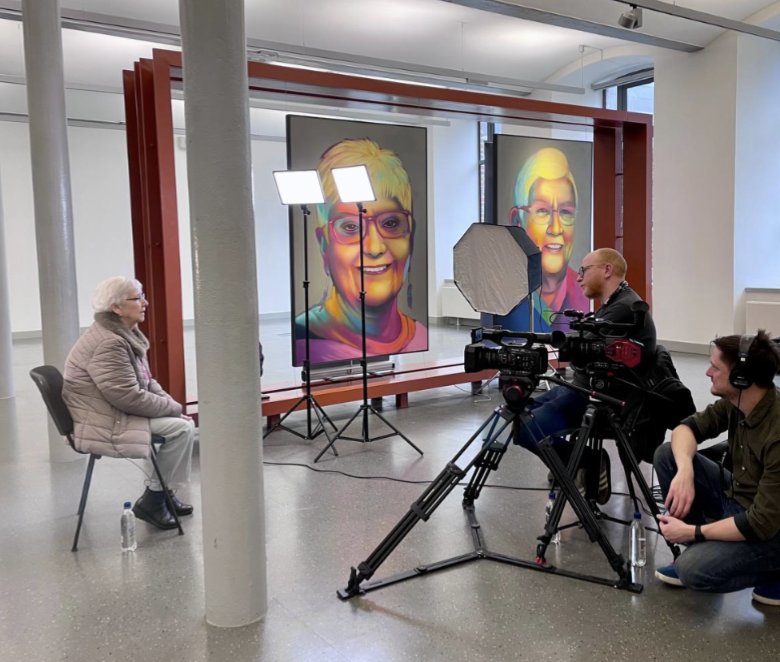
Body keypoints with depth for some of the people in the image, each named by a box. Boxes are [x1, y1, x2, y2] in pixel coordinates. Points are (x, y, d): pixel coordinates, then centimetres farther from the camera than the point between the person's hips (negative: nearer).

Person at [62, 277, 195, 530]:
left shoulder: (127, 335, 8)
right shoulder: (108, 344, -24)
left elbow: (146, 382, 14)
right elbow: (130, 398, -26)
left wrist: (172, 406, 0)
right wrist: (173, 408, -14)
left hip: (117, 413, 10)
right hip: (104, 426, -10)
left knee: (183, 422, 6)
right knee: (182, 427, -15)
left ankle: (163, 491, 18)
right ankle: (151, 501, -2)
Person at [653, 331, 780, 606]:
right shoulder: (737, 401, -9)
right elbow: (689, 426, 1)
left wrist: (692, 532, -20)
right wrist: (685, 472, -20)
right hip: (736, 498, 8)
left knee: (694, 569, -26)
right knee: (667, 455, -4)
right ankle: (698, 551, 6)